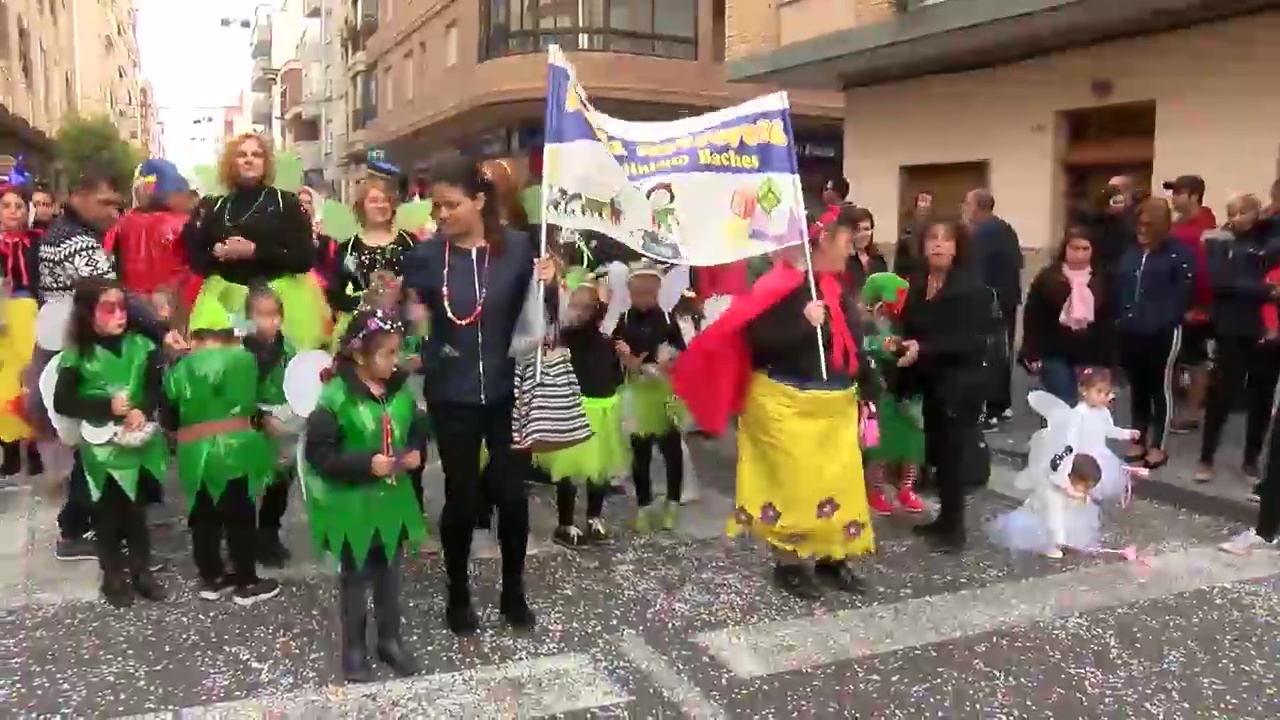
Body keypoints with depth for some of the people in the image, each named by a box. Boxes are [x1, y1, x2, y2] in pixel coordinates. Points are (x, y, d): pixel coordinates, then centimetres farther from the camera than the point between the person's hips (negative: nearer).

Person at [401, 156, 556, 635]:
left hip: (507, 391, 1)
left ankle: (514, 592, 26)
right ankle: (458, 595, 28)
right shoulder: (425, 255, -7)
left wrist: (547, 283, -13)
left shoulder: (517, 247, -6)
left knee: (512, 492, 4)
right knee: (462, 496, 7)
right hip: (451, 395, 0)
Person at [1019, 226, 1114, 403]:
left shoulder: (1102, 280, 4)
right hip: (1055, 355, -2)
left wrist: (1109, 359, 4)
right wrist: (1033, 354, -9)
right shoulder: (1047, 278, -3)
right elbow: (1032, 319, -4)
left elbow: (1109, 321, 7)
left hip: (1091, 357, 2)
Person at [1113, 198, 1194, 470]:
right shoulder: (1130, 252, 15)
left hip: (1163, 333, -6)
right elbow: (1118, 288, 14)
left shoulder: (1179, 254, -5)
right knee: (1137, 387, 13)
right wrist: (1119, 318, 3)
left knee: (1160, 388, 3)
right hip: (1131, 332, 6)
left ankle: (1157, 446, 10)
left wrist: (1165, 320, -16)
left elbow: (1183, 293, -10)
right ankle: (1139, 442, 22)